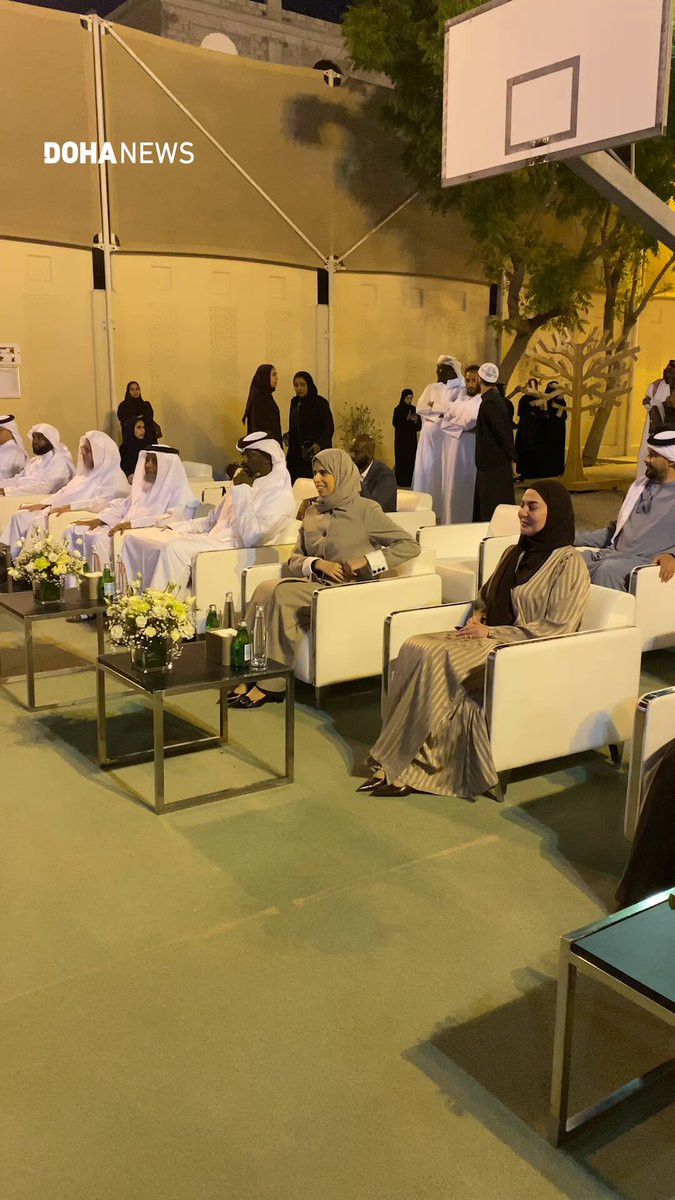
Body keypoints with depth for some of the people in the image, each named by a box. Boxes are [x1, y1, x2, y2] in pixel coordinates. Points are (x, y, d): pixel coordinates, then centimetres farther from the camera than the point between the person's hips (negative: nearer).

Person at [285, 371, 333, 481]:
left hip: (315, 452, -6)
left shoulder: (320, 402, -6)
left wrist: (319, 444, -28)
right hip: (296, 454, 6)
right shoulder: (295, 403, 12)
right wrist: (289, 456, 9)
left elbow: (329, 428, -11)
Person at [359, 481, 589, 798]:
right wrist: (477, 619, 4)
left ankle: (402, 766, -20)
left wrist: (491, 631, -15)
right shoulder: (515, 553, 18)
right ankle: (398, 760, -25)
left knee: (437, 659, -29)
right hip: (490, 639, 7)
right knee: (415, 647, -21)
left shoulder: (569, 564, -6)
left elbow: (556, 628, -14)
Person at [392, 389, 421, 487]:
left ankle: (410, 481, 7)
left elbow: (419, 426, 7)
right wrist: (406, 419, -21)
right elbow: (395, 423, -12)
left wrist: (416, 421, -15)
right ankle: (401, 481, 1)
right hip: (401, 439, -4)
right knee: (401, 459, -5)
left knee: (411, 460, 1)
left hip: (412, 439, 4)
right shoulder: (398, 409, -4)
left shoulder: (414, 409, 7)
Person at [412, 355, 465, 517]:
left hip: (447, 437, -4)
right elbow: (419, 408, 0)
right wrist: (442, 410, -10)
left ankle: (443, 511, 1)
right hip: (429, 435, 4)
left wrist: (433, 405, -8)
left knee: (444, 472, -3)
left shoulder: (459, 389, 1)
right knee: (426, 470, 2)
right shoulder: (431, 388, 14)